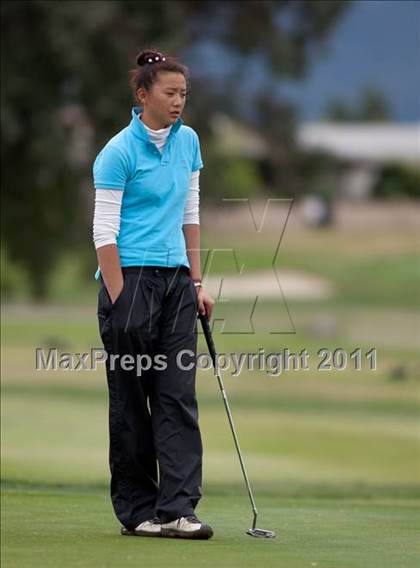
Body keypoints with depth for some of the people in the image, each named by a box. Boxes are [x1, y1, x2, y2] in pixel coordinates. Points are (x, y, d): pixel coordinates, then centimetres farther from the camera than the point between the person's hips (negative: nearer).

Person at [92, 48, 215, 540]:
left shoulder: (188, 142, 8)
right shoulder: (119, 152, -12)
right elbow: (104, 232, -12)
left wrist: (197, 283, 10)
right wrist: (119, 304, -15)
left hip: (175, 280, 6)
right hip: (131, 278, -6)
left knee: (179, 396, -2)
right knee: (131, 400, 2)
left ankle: (177, 509, -5)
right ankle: (136, 512, 10)